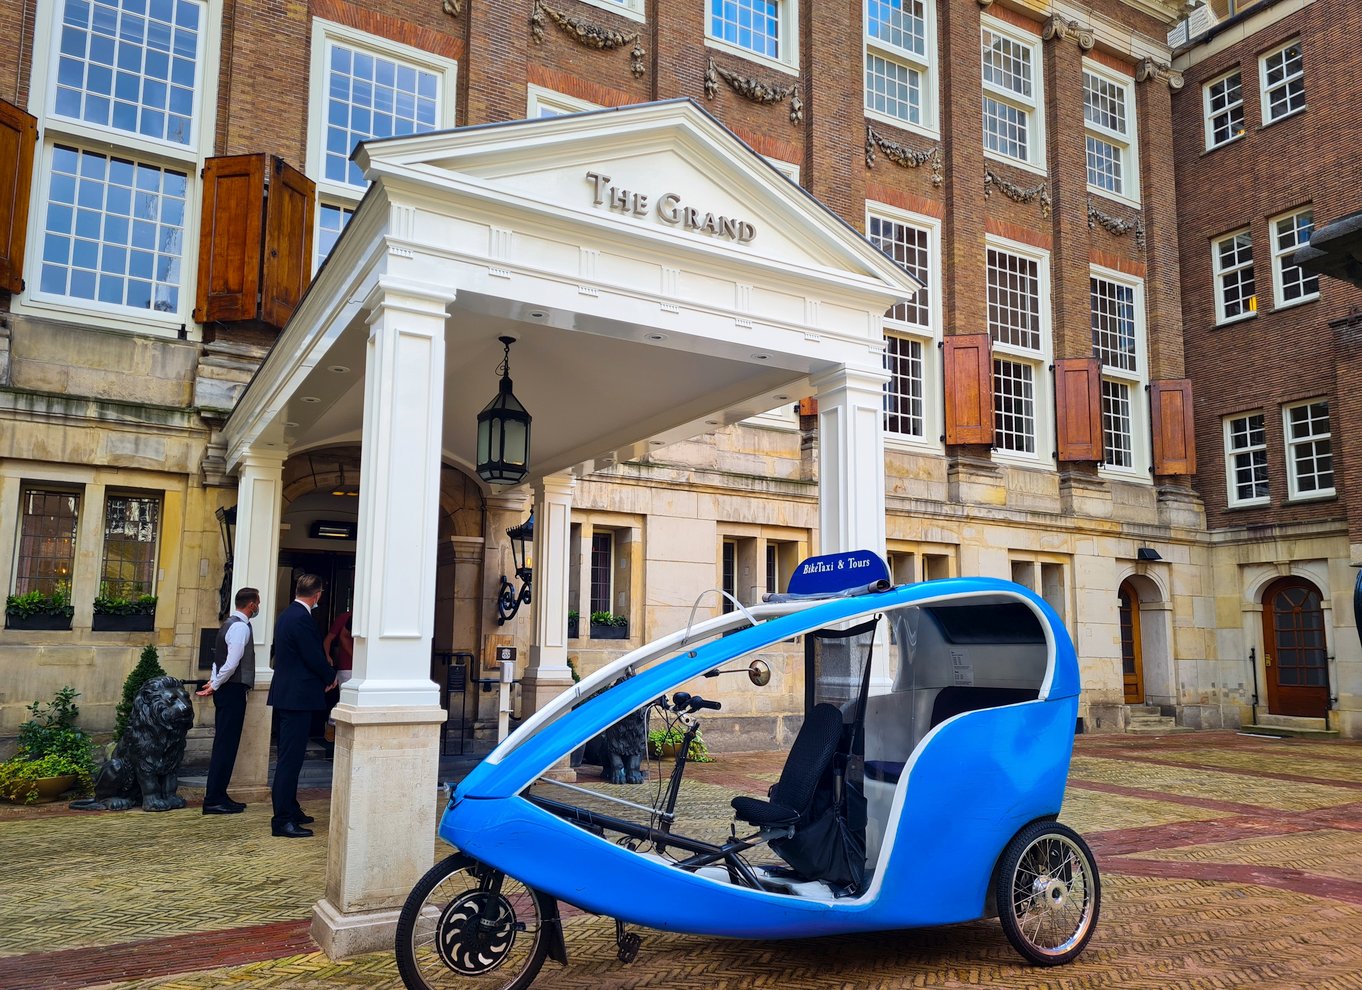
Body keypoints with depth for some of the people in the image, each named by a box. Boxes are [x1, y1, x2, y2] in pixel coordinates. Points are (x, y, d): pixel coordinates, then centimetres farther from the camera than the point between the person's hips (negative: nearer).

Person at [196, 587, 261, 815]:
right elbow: (231, 663, -21)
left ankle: (218, 795, 19)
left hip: (226, 690, 10)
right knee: (226, 745, -6)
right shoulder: (241, 627, -15)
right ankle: (214, 800, -3)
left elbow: (221, 658, 19)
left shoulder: (231, 623, 17)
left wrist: (214, 682, 12)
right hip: (233, 690, -10)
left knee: (224, 744, 13)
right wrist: (215, 685, -11)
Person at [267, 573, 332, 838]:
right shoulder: (302, 619, -18)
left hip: (287, 694, 10)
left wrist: (324, 676, 13)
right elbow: (315, 658, -18)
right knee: (290, 759, -6)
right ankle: (282, 820, -2)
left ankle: (290, 810, 28)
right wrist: (330, 678, 1)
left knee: (289, 757, 17)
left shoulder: (287, 615, 13)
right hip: (298, 696, -10)